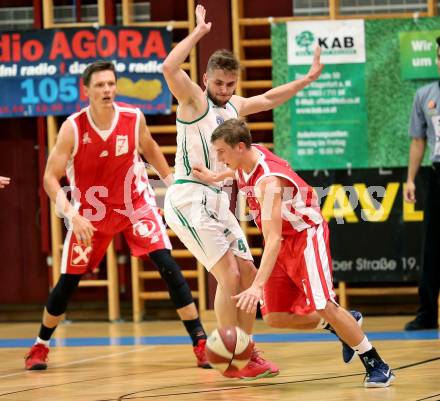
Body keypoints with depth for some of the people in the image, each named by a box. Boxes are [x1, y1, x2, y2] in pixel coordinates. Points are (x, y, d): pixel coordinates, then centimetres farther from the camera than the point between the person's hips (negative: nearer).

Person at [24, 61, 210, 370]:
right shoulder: (73, 128, -21)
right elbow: (51, 177, -18)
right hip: (91, 211, -1)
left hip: (135, 203, 1)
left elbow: (150, 148, 9)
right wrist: (72, 215, -30)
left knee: (167, 265, -16)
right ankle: (40, 346, 28)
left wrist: (173, 184, 8)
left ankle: (200, 342, -12)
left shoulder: (134, 118, -14)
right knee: (68, 282, 5)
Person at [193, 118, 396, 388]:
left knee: (323, 306, -20)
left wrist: (258, 286, -48)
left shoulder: (269, 181, -32)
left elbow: (273, 238, -39)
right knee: (275, 318, 1)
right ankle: (344, 325, 21)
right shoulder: (249, 156, -8)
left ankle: (377, 366, -7)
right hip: (283, 241, 9)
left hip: (306, 235, -8)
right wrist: (215, 178, 14)